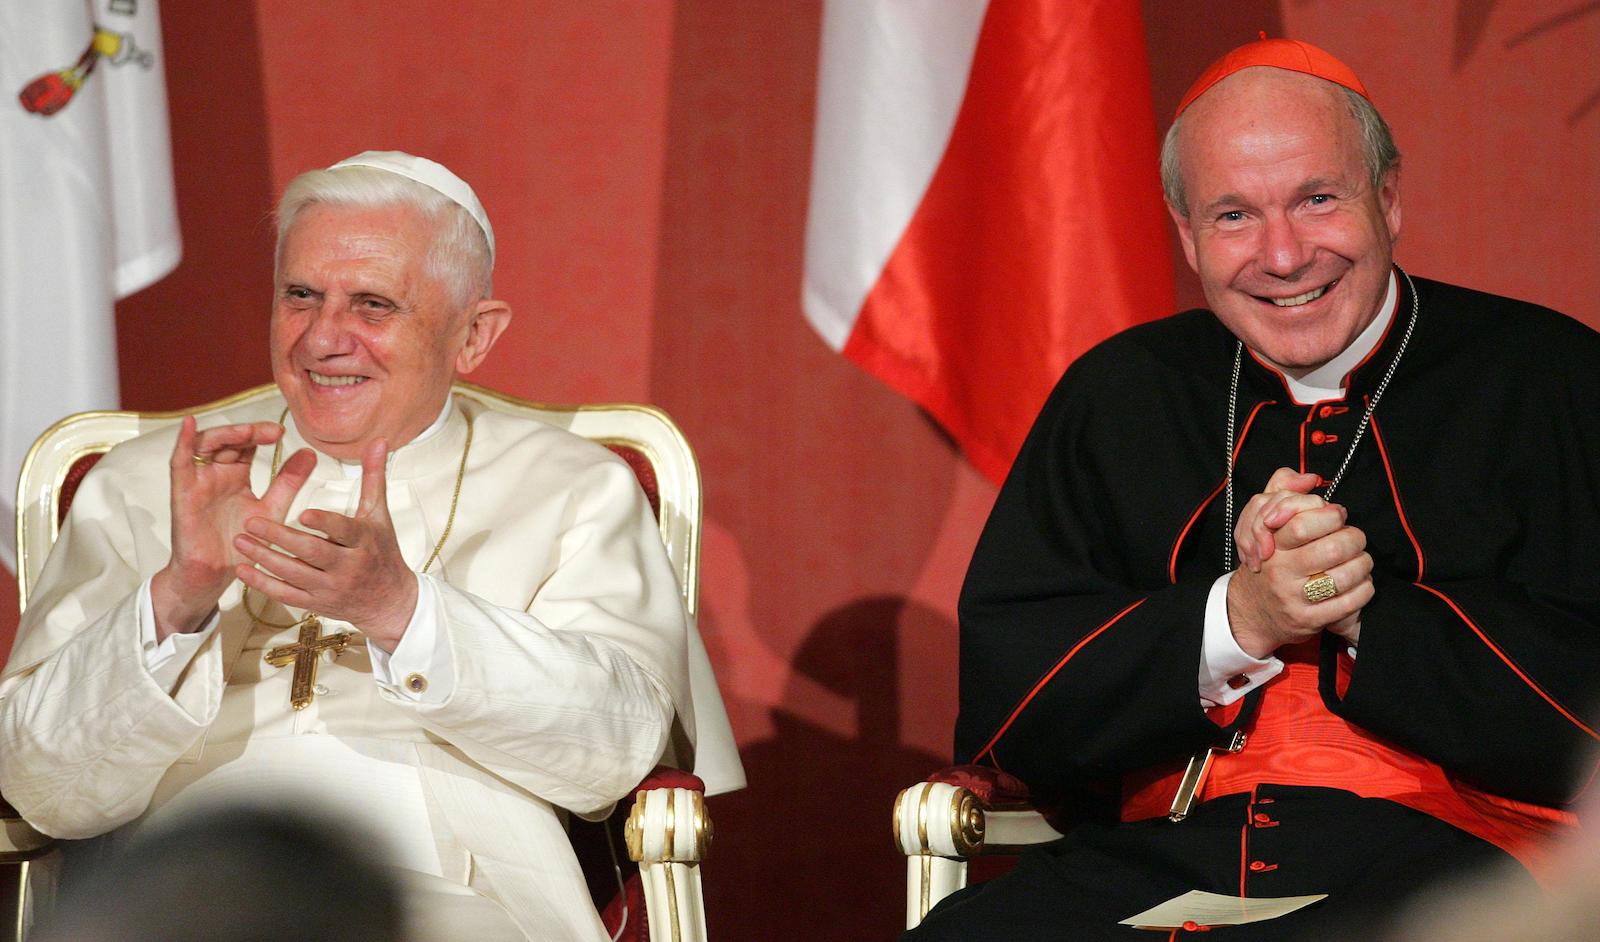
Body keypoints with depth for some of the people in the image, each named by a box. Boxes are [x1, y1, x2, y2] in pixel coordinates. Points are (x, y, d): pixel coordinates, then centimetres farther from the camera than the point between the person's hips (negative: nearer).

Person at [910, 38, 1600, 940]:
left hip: (1445, 853, -3)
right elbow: (1000, 697, 9)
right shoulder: (1116, 399, 17)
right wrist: (1239, 621, -6)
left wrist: (1367, 611, -9)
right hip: (1154, 858, 3)